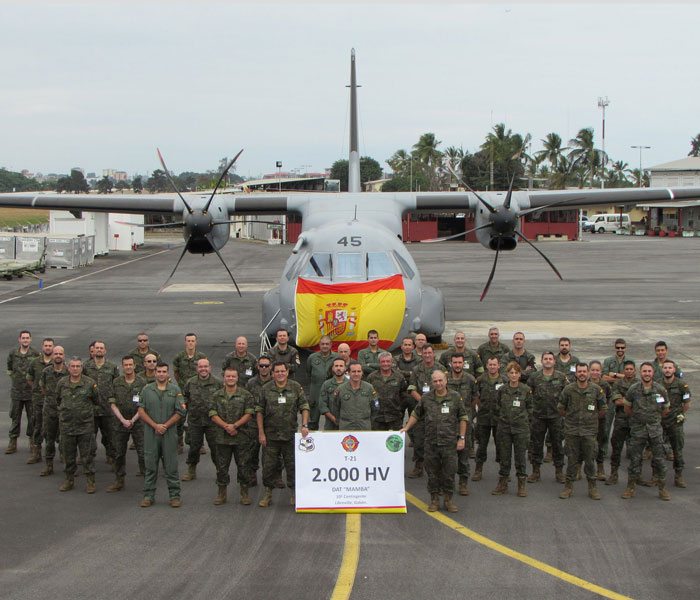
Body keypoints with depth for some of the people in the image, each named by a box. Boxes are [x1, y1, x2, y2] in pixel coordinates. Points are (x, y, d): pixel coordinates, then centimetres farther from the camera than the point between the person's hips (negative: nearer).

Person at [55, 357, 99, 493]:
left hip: (85, 426, -3)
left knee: (87, 455, 1)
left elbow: (96, 401, 8)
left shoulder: (90, 383, -5)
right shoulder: (61, 384, 3)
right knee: (68, 455, 10)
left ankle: (91, 482, 9)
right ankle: (69, 480, 24)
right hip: (66, 425, 3)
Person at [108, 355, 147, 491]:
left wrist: (133, 420, -11)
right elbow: (113, 404, 1)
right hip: (119, 423, 2)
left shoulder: (142, 382, -2)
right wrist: (123, 420, -9)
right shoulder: (116, 382, 3)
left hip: (138, 423, -2)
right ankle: (119, 481, 20)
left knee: (143, 453, -5)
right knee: (119, 453, 8)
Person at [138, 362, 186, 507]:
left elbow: (180, 412, -1)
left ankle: (174, 496, 9)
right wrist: (155, 425, -9)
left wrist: (165, 426, -10)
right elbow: (141, 411, 1)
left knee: (171, 466, 1)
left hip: (169, 432, -1)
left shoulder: (175, 390, 3)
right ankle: (148, 496, 12)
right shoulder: (147, 389, 6)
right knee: (150, 465, 4)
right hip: (150, 432, 1)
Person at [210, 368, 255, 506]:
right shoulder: (217, 395, 7)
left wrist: (235, 425, -16)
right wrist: (226, 426, -14)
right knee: (222, 466, 7)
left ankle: (244, 494, 15)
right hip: (222, 437, 1)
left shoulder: (246, 395, 1)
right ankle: (221, 494, 18)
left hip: (242, 437, -1)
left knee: (243, 466, 3)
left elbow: (249, 414, -5)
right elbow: (213, 415, 0)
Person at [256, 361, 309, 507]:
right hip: (270, 434, 0)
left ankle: (294, 495, 16)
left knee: (292, 465, 4)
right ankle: (268, 495, 16)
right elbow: (259, 411, 3)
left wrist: (305, 425, -10)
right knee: (268, 465, 4)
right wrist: (261, 432, -2)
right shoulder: (266, 389, 1)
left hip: (290, 435, 0)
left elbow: (304, 407, 4)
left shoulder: (296, 388, 1)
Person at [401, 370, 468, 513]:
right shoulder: (426, 398, 5)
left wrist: (461, 438, 0)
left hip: (450, 442, -2)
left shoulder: (455, 397, 0)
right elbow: (416, 414, 19)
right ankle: (434, 500, 16)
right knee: (432, 473, 5)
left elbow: (463, 418, 4)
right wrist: (406, 428, 12)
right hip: (431, 442, 2)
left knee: (449, 473, 1)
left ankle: (448, 500, 14)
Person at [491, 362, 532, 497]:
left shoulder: (526, 390, -1)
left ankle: (521, 486, 11)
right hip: (504, 428, 2)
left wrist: (524, 420, 3)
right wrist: (501, 419, 8)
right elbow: (497, 408, 14)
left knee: (520, 456, 2)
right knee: (504, 456, 6)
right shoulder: (502, 390, 4)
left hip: (521, 428, -2)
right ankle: (502, 484, 16)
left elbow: (530, 408, 7)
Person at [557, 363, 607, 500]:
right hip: (572, 430, 0)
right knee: (572, 459, 5)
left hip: (589, 430, 0)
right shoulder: (568, 389, 0)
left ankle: (592, 487, 13)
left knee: (590, 459, 3)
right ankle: (569, 486, 14)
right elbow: (561, 408, 12)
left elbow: (603, 408, 11)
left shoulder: (596, 389, -1)